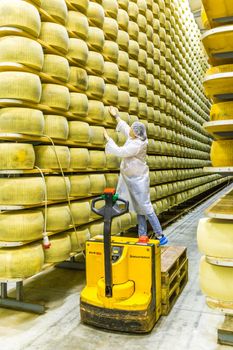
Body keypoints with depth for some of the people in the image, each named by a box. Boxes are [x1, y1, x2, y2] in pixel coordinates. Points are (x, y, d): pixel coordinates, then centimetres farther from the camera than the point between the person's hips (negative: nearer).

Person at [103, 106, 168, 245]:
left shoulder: (136, 144, -23)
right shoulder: (134, 138, 4)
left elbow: (119, 151, -21)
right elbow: (124, 127, 23)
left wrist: (108, 138, -8)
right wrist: (116, 116, 34)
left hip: (138, 179, -10)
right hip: (133, 178, 10)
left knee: (145, 207, -7)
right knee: (139, 208, 11)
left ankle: (160, 236, 0)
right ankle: (143, 235, 18)